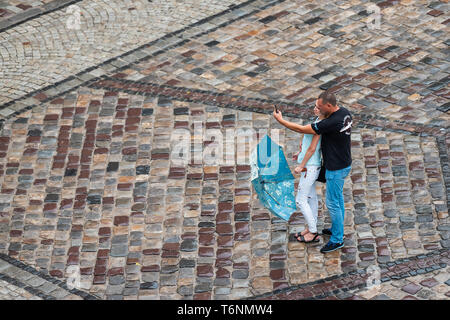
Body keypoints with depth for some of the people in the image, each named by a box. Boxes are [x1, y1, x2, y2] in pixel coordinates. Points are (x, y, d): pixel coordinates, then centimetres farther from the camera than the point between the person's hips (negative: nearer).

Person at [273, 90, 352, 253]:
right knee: (338, 198, 24)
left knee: (333, 203, 3)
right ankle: (337, 229, 40)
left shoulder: (332, 123, -32)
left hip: (336, 169, -10)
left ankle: (337, 240, 15)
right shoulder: (344, 112, -3)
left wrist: (280, 119, -13)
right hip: (343, 163, 10)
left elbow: (302, 129, -25)